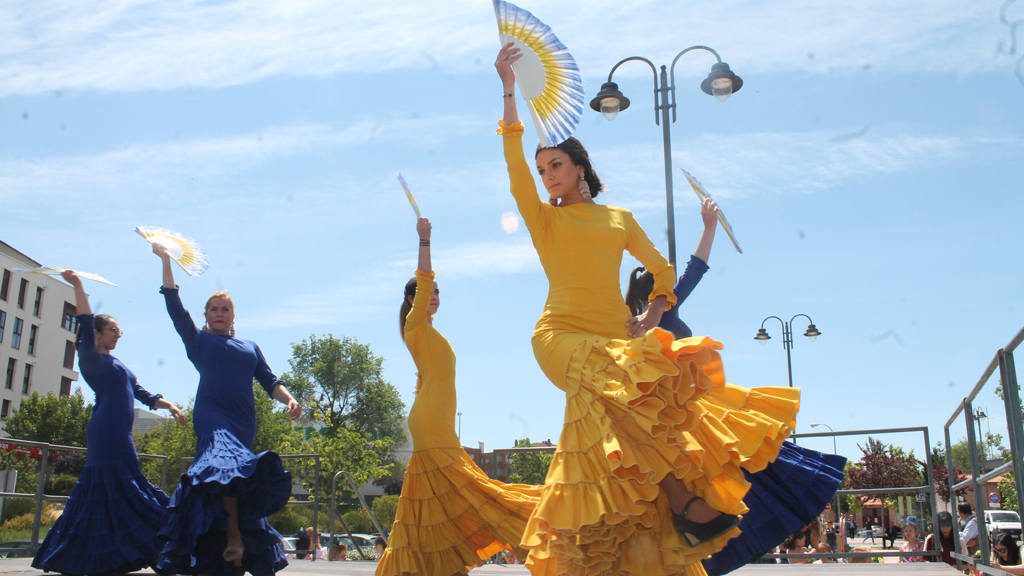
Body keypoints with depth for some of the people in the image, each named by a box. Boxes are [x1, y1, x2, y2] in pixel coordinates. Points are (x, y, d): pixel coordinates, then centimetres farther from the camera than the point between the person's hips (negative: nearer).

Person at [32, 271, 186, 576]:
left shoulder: (117, 365, 23)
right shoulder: (92, 360, -2)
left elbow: (142, 394, 22)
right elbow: (86, 325, -17)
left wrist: (169, 405, 10)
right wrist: (78, 286, -21)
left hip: (117, 435, 9)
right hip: (109, 434, -9)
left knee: (105, 496, 10)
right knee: (124, 490, -12)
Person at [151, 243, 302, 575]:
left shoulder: (250, 348, 26)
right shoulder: (198, 341, 19)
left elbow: (269, 381, 20)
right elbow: (174, 305, 12)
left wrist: (289, 399, 0)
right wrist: (165, 260, 10)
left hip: (244, 422, 3)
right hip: (212, 416, -3)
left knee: (240, 478, -4)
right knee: (225, 464, -31)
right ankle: (234, 537, -32)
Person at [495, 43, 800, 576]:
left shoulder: (620, 218, 21)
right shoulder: (543, 219, 14)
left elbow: (663, 271, 22)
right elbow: (514, 163, 0)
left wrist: (651, 318, 3)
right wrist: (508, 89, -7)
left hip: (615, 336, 3)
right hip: (563, 335, -3)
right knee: (620, 389, -32)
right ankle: (681, 500, -30)